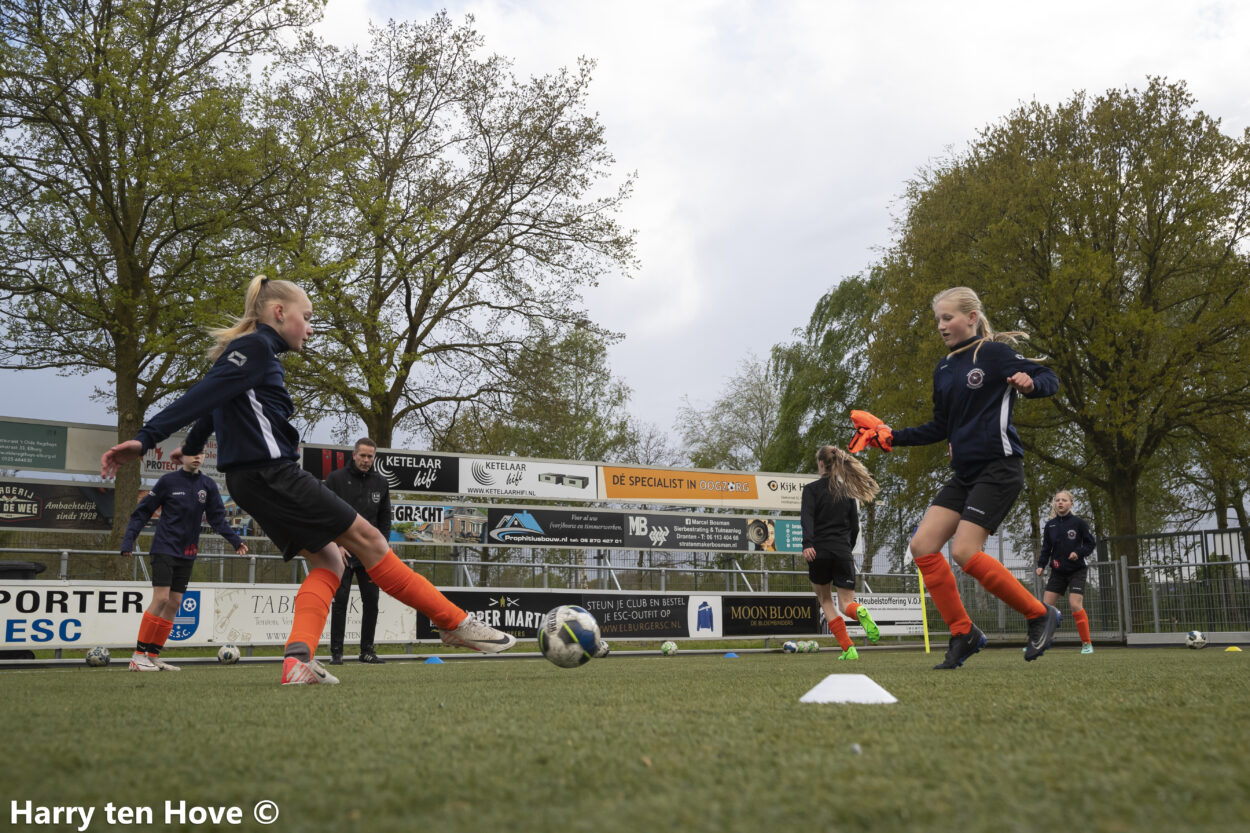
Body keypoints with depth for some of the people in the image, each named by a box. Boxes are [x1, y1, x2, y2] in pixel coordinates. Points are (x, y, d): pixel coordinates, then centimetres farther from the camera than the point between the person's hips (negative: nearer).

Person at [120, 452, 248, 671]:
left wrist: (235, 541, -4)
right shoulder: (168, 481, -4)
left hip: (187, 554, 5)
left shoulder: (208, 485, 6)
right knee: (161, 598, -14)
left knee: (174, 604, 4)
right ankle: (138, 655, -6)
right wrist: (128, 540, -8)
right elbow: (143, 511, 0)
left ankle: (153, 656, 12)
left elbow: (218, 518, 8)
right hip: (164, 549, -5)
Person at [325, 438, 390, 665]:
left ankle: (367, 650, 13)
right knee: (340, 601, -2)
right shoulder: (336, 479, -2)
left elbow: (385, 518, 13)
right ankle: (336, 652, 4)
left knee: (371, 602, 3)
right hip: (342, 552, -3)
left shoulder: (380, 483, 9)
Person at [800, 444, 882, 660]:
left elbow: (807, 517, -15)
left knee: (825, 600, 14)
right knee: (846, 602, 6)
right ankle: (860, 612, -33)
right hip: (843, 552, 3)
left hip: (819, 552, -2)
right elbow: (854, 527, 13)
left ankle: (848, 649, 2)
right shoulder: (847, 491, 13)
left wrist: (807, 544, -26)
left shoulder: (811, 488, 1)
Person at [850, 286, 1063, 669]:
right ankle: (963, 634, 5)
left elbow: (1049, 378, -5)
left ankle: (1040, 614, 2)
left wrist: (1029, 383, -28)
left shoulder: (994, 353, -5)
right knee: (923, 545, -4)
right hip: (965, 472, 8)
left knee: (965, 552, -18)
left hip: (998, 466, -8)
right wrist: (890, 435, 15)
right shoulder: (943, 370, 15)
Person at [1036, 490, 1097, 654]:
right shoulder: (1050, 525, 3)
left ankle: (1087, 643, -4)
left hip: (1077, 571, -4)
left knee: (1075, 605, -16)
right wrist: (1041, 565, -3)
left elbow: (1091, 543, -1)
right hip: (1057, 572, 4)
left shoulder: (1079, 523, -6)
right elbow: (1046, 548, 10)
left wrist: (1079, 552, -18)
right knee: (1045, 606, -1)